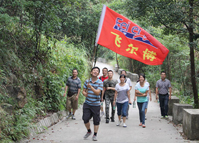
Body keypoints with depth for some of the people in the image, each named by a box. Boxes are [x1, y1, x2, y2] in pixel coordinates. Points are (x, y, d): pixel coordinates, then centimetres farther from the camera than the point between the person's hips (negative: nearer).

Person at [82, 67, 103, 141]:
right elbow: (83, 90, 13)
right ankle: (89, 131, 26)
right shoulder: (87, 81, 5)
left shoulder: (100, 82, -6)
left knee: (96, 121, 4)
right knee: (85, 118, -1)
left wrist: (91, 87, -31)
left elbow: (97, 92, -17)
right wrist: (84, 93, -11)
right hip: (87, 104, 2)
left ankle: (95, 135, 20)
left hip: (96, 105, -2)